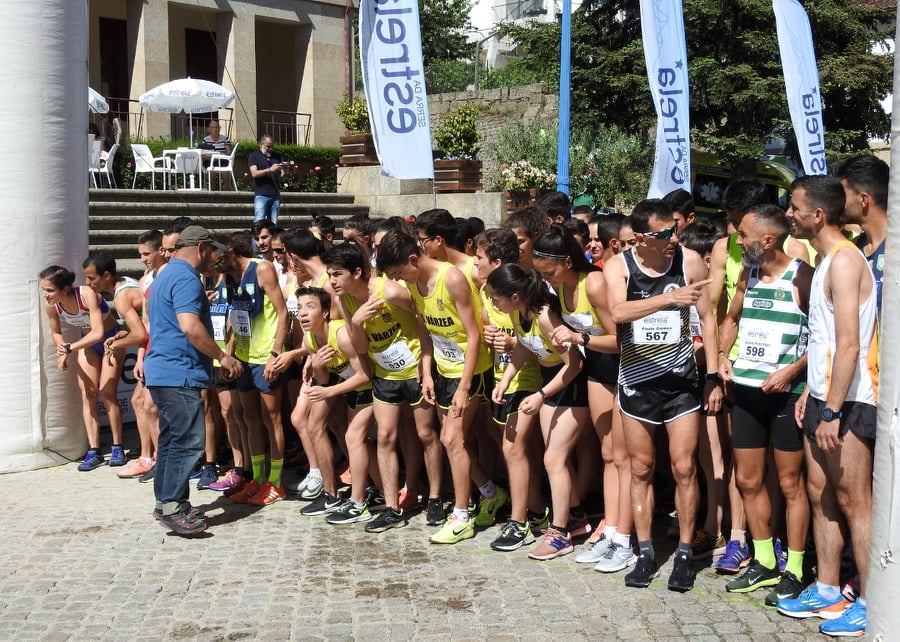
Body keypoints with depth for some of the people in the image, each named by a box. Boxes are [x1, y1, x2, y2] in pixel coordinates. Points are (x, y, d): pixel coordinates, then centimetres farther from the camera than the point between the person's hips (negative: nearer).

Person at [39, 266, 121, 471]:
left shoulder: (87, 295, -34)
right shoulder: (52, 306, -18)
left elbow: (98, 333, -39)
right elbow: (56, 333, 1)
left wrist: (70, 347, -42)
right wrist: (63, 352, -16)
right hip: (86, 342, 5)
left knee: (106, 393, -8)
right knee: (87, 394, -3)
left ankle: (117, 448, 4)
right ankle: (93, 452, -2)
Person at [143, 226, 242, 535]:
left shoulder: (166, 275, 20)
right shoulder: (186, 279, -14)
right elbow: (190, 327, -25)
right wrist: (223, 357, -16)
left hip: (162, 371, 11)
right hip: (180, 373, -11)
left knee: (172, 439, 14)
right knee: (189, 440, -9)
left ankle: (166, 503, 18)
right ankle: (172, 506, -8)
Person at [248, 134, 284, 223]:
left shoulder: (275, 157, 19)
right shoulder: (254, 156, 5)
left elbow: (282, 175, 19)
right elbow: (254, 173, -9)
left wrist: (282, 170, -4)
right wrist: (270, 170, -19)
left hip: (275, 195, 5)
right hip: (261, 195, -5)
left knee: (273, 223, 2)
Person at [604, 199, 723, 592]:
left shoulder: (689, 261, -6)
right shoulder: (618, 267, -8)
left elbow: (707, 316, 2)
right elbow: (618, 312, -27)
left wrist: (713, 375, -1)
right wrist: (669, 298, -39)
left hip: (681, 381, 0)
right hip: (636, 381, 1)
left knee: (683, 467, -1)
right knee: (641, 469, 9)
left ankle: (684, 554, 11)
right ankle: (645, 553, 19)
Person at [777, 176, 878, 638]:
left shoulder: (844, 259, -16)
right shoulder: (825, 259, 14)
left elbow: (850, 344, -22)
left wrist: (832, 412, -23)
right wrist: (811, 390, 17)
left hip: (848, 402, -10)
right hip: (824, 396, 10)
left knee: (852, 502, -3)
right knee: (820, 495, 13)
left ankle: (870, 604, 6)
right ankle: (826, 592, 23)